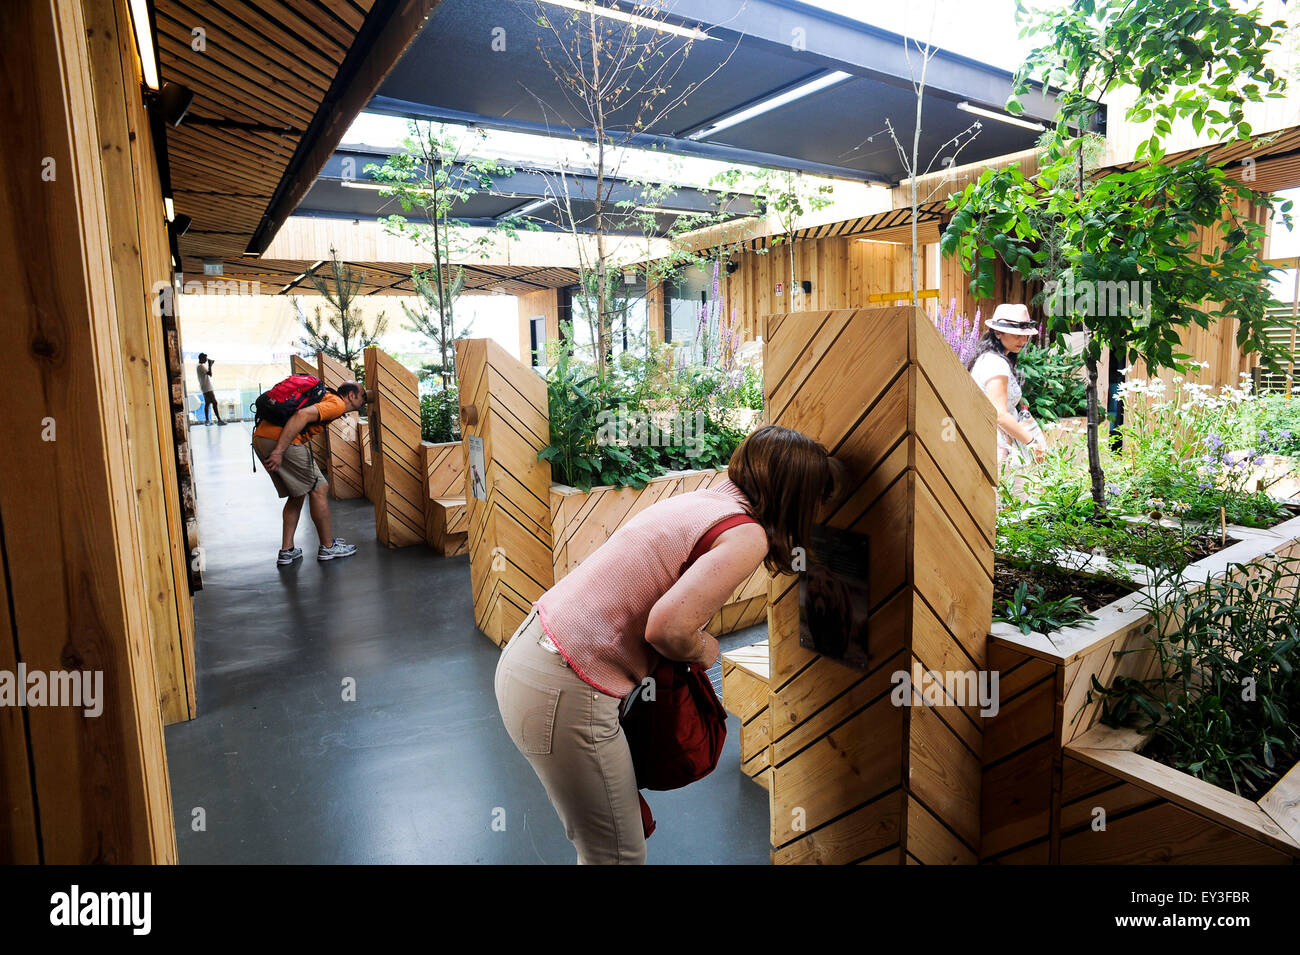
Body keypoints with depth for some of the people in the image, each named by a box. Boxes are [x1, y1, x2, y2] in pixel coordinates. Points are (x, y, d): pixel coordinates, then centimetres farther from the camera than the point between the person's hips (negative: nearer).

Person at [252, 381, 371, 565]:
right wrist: (279, 451, -23)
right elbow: (303, 415, -20)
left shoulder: (325, 396, 25)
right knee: (318, 489, 2)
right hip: (280, 441, -10)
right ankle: (328, 547, 11)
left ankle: (287, 550, 19)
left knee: (297, 494, 19)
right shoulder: (337, 404, -5)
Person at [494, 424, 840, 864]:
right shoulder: (747, 535, -14)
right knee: (618, 854, 11)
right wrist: (703, 652, -5)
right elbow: (667, 627, -27)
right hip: (565, 695, -9)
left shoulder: (698, 498, 10)